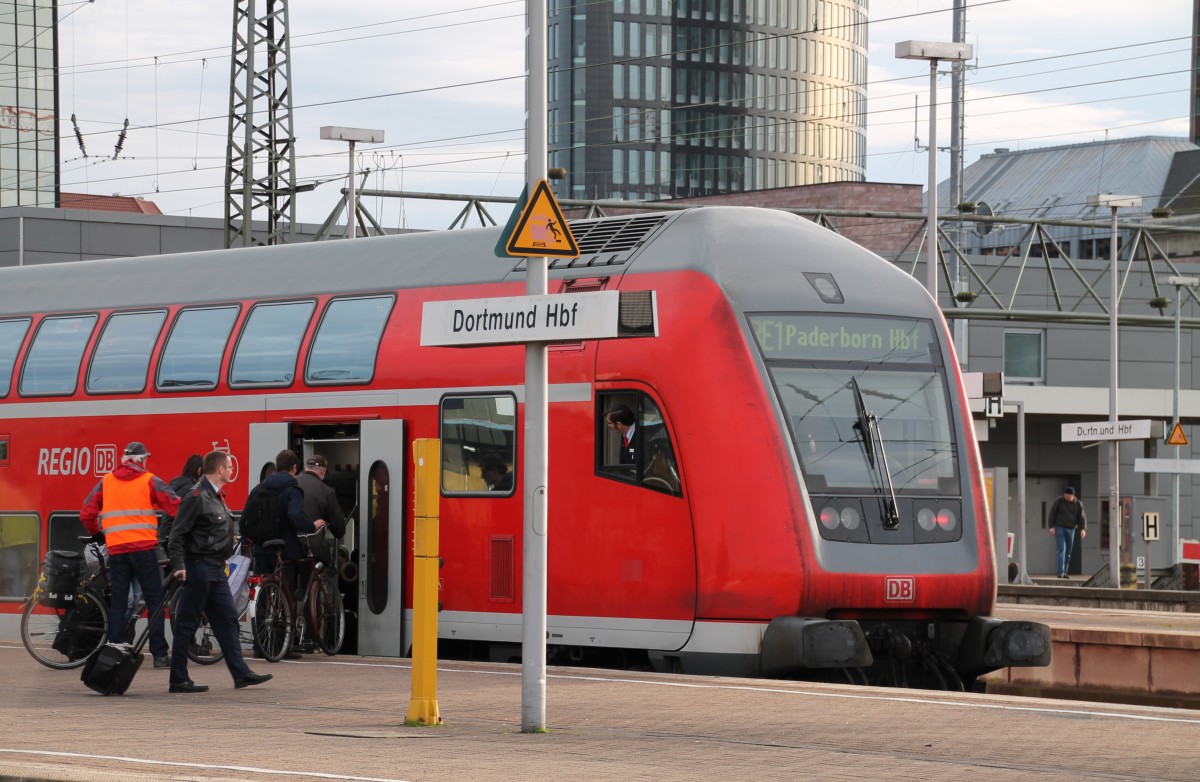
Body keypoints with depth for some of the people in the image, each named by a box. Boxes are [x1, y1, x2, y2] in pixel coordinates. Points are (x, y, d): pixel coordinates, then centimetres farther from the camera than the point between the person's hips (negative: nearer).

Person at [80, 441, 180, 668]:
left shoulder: (106, 482, 11)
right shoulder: (149, 481, 1)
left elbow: (86, 514, 11)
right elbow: (175, 507, -5)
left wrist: (95, 532, 30)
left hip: (116, 549, 3)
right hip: (144, 548, -3)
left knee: (118, 602, 9)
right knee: (154, 600, 3)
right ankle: (159, 654, -1)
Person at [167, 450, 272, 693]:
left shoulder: (216, 496, 16)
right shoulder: (196, 497, -14)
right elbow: (177, 534, -17)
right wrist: (179, 566, -23)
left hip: (215, 569, 10)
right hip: (198, 568, -10)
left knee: (227, 619, 10)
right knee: (187, 624, -4)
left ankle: (240, 673, 14)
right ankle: (178, 680, -2)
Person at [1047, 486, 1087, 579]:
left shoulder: (1078, 504, 4)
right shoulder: (1058, 502, -2)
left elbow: (1082, 518, 1)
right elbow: (1052, 514, -1)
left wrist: (1083, 529, -14)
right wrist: (1051, 527, -10)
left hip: (1070, 530, 3)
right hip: (1059, 528, -3)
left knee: (1068, 553, 6)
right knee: (1061, 550, -14)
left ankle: (1064, 572, 14)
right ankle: (1060, 572, -19)